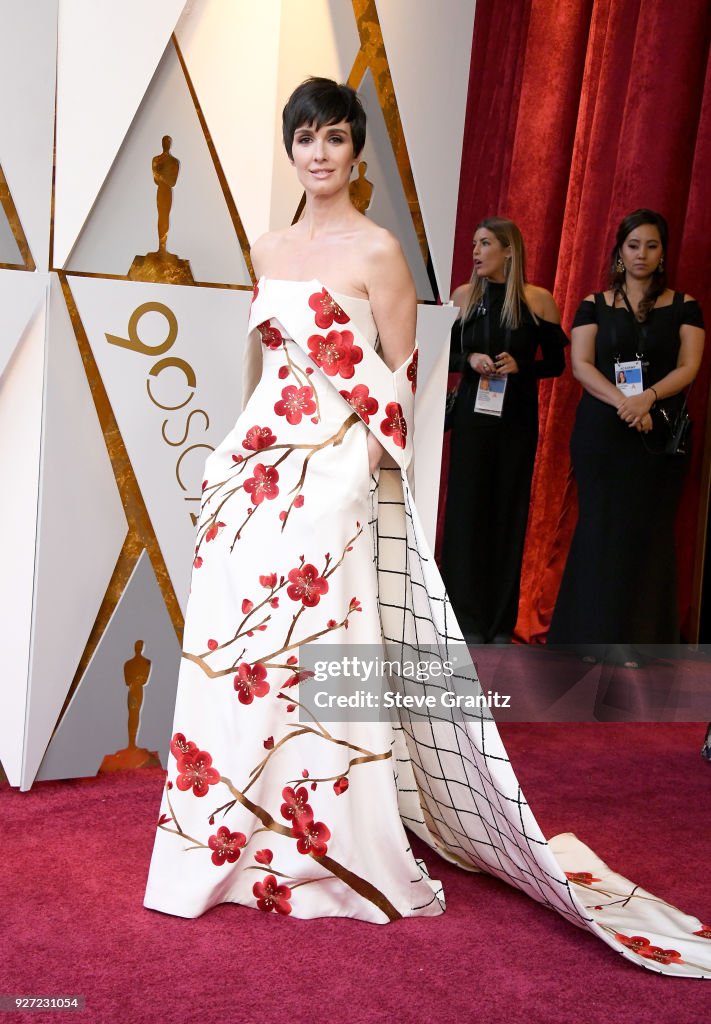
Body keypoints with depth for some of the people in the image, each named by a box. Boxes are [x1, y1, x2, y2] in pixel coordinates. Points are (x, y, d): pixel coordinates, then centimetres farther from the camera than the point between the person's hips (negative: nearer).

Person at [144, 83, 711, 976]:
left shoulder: (376, 251, -5)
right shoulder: (269, 249, 14)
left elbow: (400, 378, -5)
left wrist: (371, 464, -10)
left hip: (335, 470, -6)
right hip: (260, 464, 6)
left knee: (317, 641, -6)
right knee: (235, 638, 8)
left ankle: (332, 844, 10)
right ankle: (239, 829, 25)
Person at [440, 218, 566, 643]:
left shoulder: (539, 299, -1)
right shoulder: (464, 295, 3)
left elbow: (557, 362, 3)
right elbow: (445, 354, 9)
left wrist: (520, 366, -14)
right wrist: (470, 360, -11)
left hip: (518, 419, -1)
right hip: (472, 414, 1)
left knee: (509, 512, 4)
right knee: (466, 509, -1)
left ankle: (502, 623, 13)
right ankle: (468, 620, 7)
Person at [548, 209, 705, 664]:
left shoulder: (684, 307, 8)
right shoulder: (595, 305, 7)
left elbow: (688, 367, -2)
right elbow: (581, 364, -3)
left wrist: (647, 398, -19)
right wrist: (622, 402, -18)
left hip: (658, 434, 0)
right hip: (601, 431, 0)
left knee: (648, 530, 0)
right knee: (602, 526, -1)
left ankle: (640, 638, 8)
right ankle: (598, 632, 8)